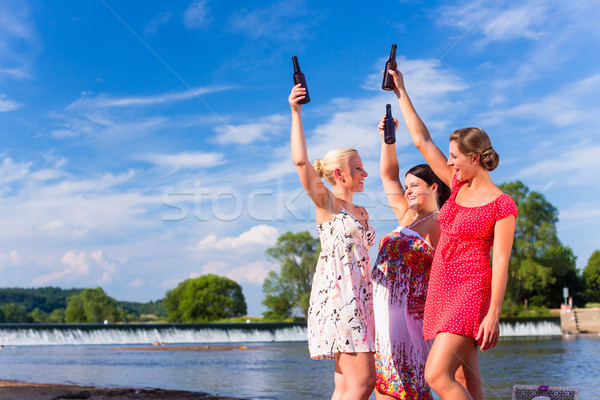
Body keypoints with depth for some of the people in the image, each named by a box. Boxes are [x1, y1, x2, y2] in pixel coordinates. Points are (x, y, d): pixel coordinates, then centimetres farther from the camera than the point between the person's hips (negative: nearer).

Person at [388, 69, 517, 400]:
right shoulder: (458, 186, 10)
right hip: (442, 289, 7)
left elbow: (501, 262, -11)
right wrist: (401, 93, 15)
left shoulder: (502, 205, -8)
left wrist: (493, 314, -17)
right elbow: (422, 141, 13)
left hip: (471, 292, -7)